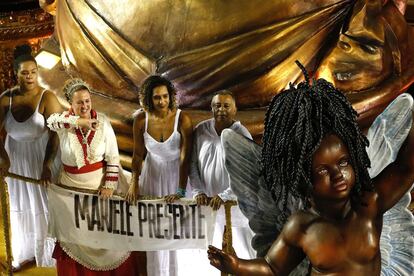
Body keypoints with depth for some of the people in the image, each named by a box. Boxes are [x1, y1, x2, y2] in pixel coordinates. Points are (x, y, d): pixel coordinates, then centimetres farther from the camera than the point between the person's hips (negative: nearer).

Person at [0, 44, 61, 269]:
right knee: (20, 207, 18)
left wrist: (47, 164, -29)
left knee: (43, 207, 9)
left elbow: (55, 134, -21)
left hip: (41, 159, -4)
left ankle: (47, 255, 28)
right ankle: (24, 253, 37)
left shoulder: (47, 98, -20)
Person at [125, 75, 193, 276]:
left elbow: (185, 158, -21)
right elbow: (138, 154, -2)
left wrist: (181, 191, -24)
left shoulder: (182, 119, -22)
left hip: (176, 175, -2)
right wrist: (134, 183, -9)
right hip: (152, 175, 2)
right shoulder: (141, 120, -13)